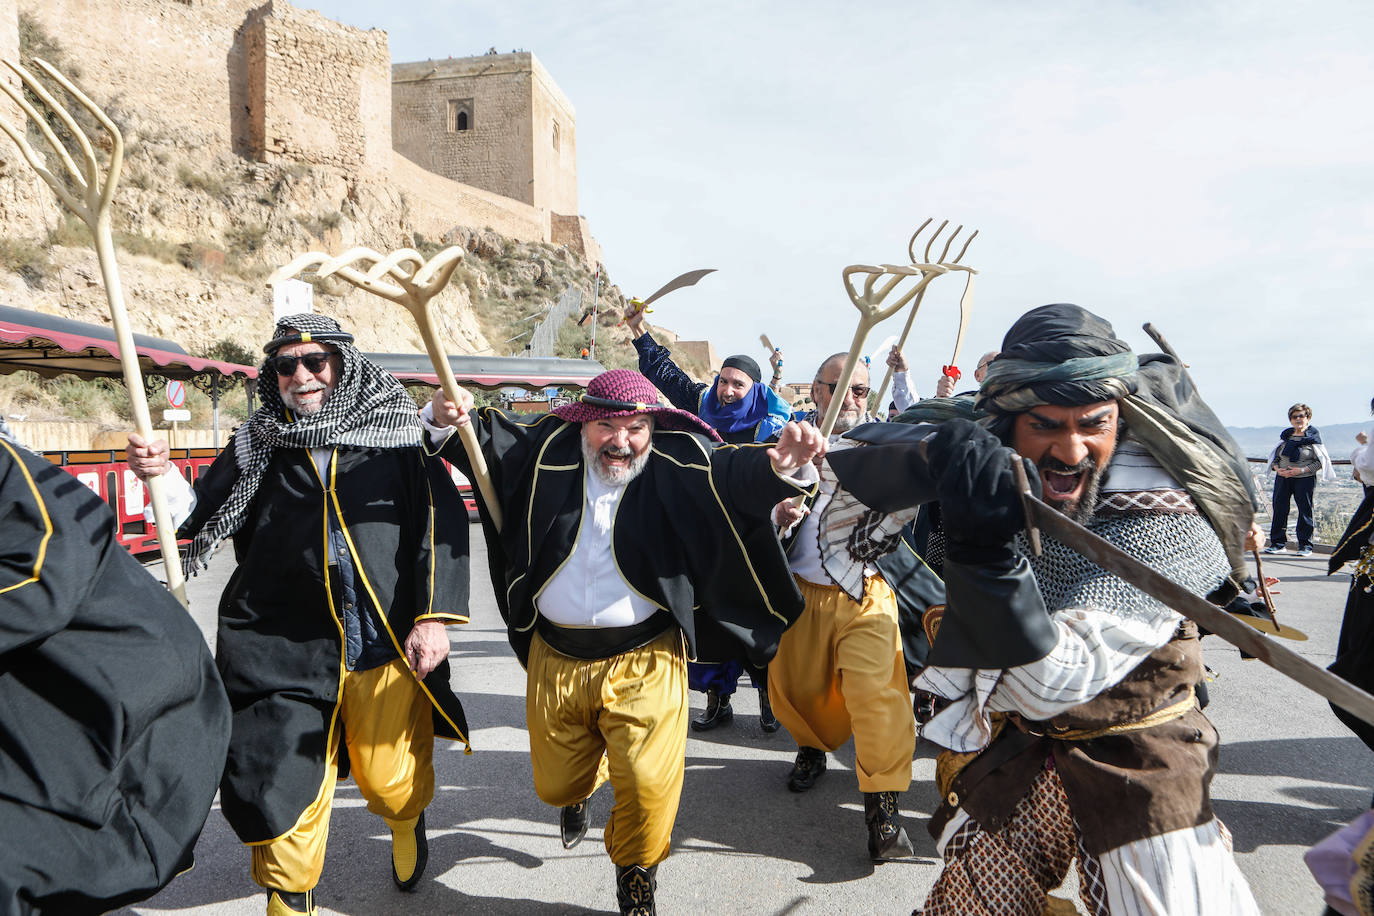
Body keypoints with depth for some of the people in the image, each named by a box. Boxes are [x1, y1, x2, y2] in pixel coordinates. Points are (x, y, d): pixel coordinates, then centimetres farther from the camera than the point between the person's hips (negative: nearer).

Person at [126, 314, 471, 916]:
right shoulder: (257, 446, 10)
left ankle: (408, 824, 48)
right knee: (286, 794, 0)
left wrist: (434, 615, -10)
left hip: (387, 645, -1)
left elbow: (442, 521, -3)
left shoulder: (398, 434, 2)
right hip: (284, 654, 1)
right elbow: (205, 518, 11)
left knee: (392, 783, 11)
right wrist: (165, 478, -10)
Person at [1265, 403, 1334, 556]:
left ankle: (1305, 545, 8)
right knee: (1279, 509, 2)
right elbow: (1275, 456, 16)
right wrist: (1278, 469, -4)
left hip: (1305, 479, -4)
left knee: (1305, 510, -1)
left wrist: (1301, 470, -15)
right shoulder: (1286, 436, 13)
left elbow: (1320, 461, -3)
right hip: (1283, 478, 4)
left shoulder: (1313, 436, 1)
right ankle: (1278, 543, 10)